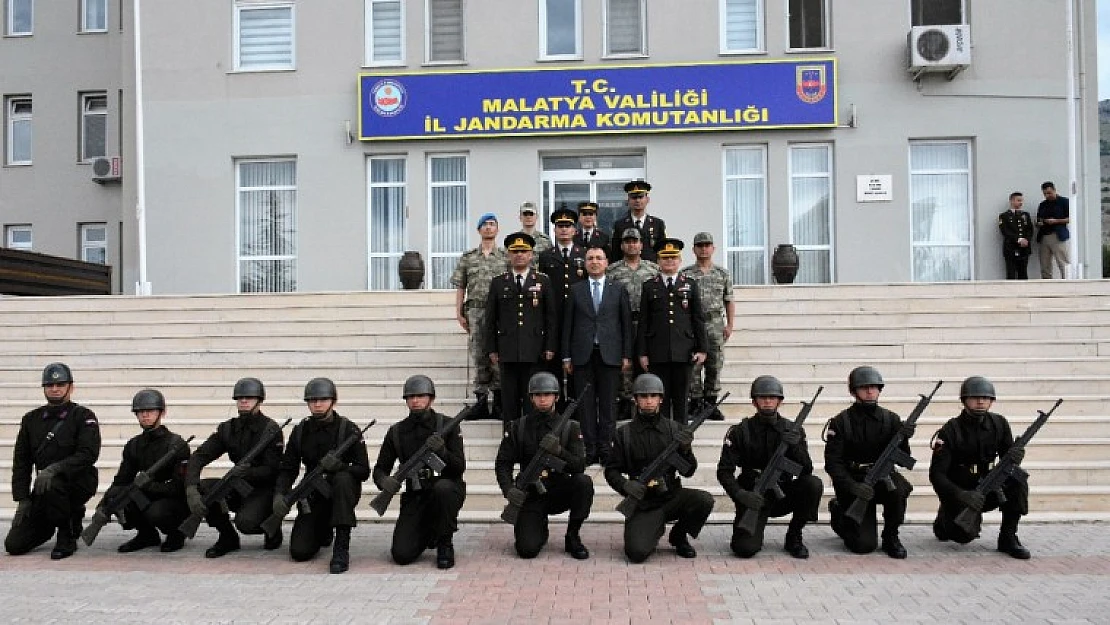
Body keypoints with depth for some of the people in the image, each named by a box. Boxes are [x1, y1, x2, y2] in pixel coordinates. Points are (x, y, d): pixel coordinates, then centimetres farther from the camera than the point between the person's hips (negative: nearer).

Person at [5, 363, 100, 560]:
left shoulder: (83, 416, -4)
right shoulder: (31, 419, 11)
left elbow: (88, 454, -17)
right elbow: (21, 461, 11)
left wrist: (55, 468, -31)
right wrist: (22, 499, 2)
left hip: (78, 482, -5)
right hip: (45, 485, 5)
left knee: (51, 485, -39)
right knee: (14, 545, -6)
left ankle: (68, 536, -15)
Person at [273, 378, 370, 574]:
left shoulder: (348, 429, -11)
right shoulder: (301, 431, 1)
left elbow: (363, 471, -12)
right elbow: (288, 469, 3)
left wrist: (340, 465, -32)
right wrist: (279, 495, -16)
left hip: (342, 492, -3)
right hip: (314, 496, 3)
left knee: (343, 479, -38)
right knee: (299, 552, -10)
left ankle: (342, 547, -31)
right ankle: (324, 531, 27)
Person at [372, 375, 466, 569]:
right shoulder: (396, 432, 4)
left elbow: (460, 467, -9)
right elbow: (380, 469, 7)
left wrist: (442, 451, -29)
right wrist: (384, 480, -17)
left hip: (446, 491, -2)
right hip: (415, 498, 2)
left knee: (442, 487, -39)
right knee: (402, 555, -15)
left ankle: (445, 543, -13)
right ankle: (428, 534, 21)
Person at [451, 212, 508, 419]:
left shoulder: (506, 257, 7)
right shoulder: (467, 258, 12)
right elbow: (460, 287, 11)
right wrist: (459, 312, 4)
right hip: (475, 310, 2)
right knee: (478, 356, 3)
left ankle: (498, 402, 5)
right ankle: (481, 401, 10)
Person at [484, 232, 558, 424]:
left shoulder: (543, 282, 8)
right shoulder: (498, 283, 10)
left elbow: (552, 317, 7)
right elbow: (490, 319, 9)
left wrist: (550, 347, 0)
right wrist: (491, 349, 3)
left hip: (535, 351, -1)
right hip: (507, 352, 1)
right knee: (509, 399, 3)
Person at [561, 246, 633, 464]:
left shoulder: (619, 290, 9)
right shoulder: (575, 290, 9)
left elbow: (627, 324, 6)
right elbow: (567, 324, 7)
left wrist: (627, 355, 0)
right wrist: (566, 356, 2)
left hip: (609, 354, 0)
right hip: (583, 355, 1)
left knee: (607, 404, 2)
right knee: (586, 404, 1)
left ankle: (605, 449, 9)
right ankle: (589, 450, 8)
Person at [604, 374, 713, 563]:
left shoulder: (673, 429, 4)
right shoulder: (624, 433, 1)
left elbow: (688, 471, 1)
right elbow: (611, 470, 3)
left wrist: (685, 449, -18)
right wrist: (625, 485, -17)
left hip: (671, 497, 2)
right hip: (642, 503, -2)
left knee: (704, 500, -27)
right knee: (637, 553, -23)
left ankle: (678, 536, 4)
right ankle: (655, 531, 15)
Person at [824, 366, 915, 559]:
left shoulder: (890, 419, 2)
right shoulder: (840, 423, -7)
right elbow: (832, 463, -12)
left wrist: (903, 439, -22)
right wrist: (853, 487, -27)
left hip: (882, 478, 3)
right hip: (852, 483, -3)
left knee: (899, 487, -33)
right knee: (865, 545, -14)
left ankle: (891, 536, -7)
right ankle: (839, 514, 20)